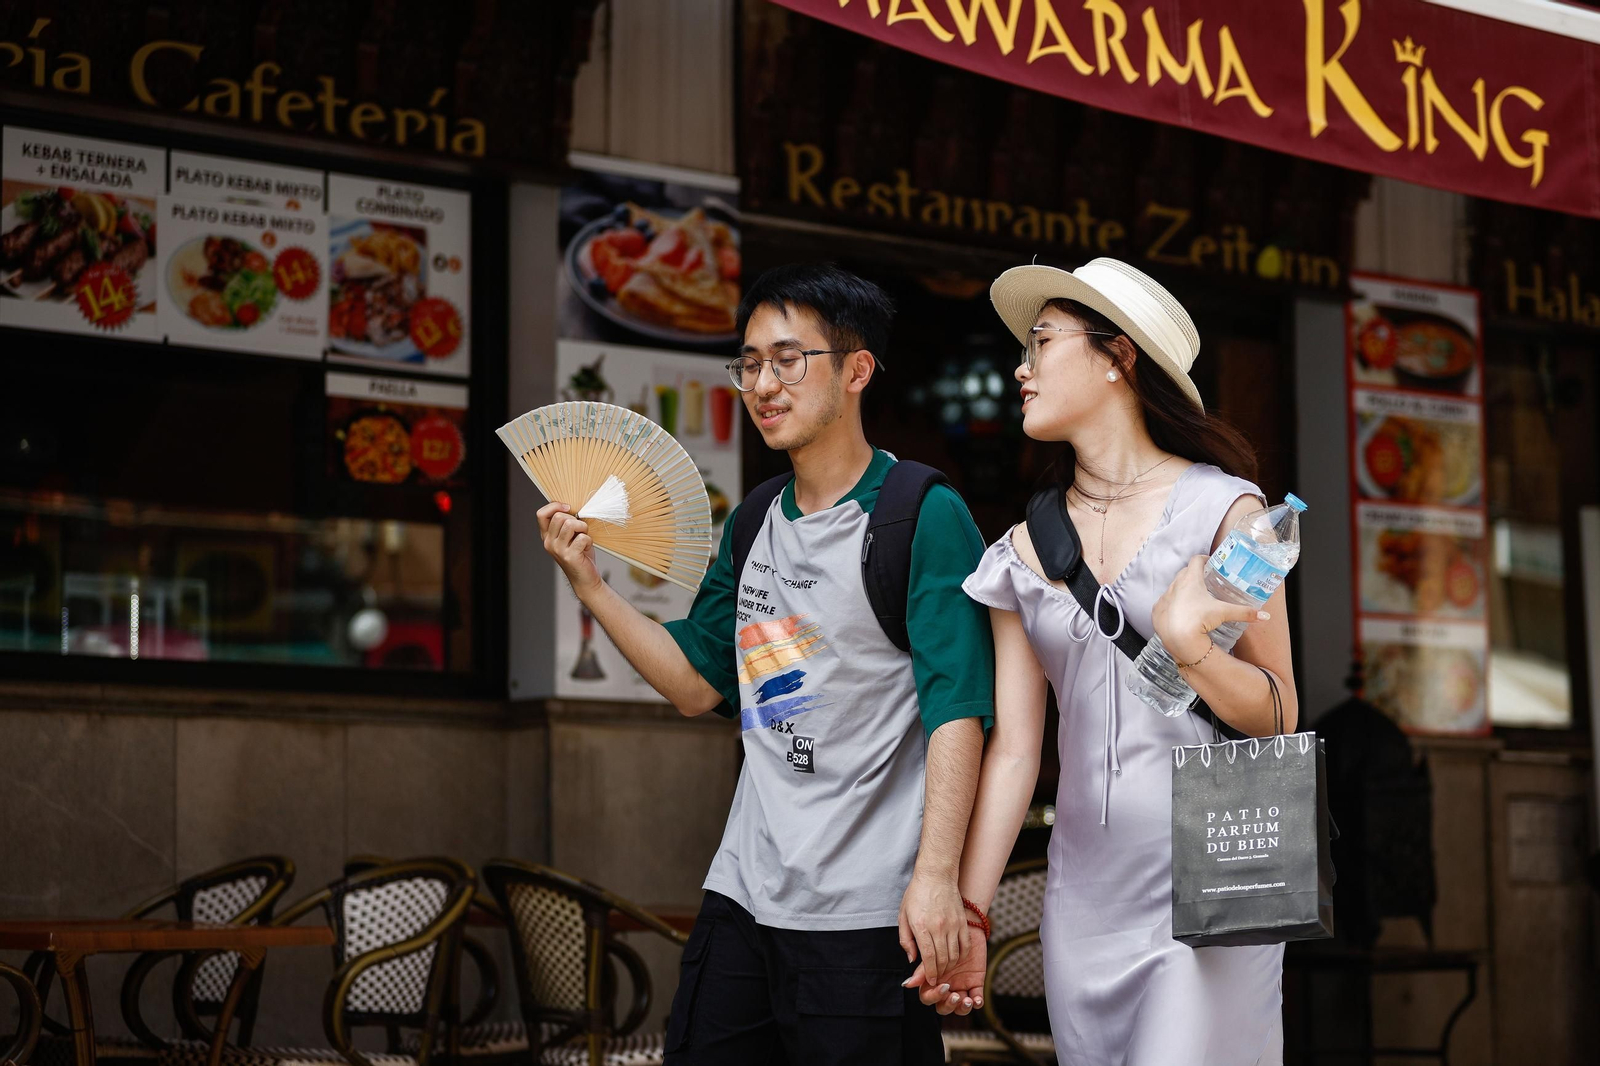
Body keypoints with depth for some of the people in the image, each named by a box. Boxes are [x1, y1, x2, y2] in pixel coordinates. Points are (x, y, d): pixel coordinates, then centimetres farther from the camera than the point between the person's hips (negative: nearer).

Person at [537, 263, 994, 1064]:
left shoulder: (924, 516, -9)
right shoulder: (751, 528, 13)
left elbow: (955, 708, -15)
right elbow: (696, 684, 18)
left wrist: (936, 877, -24)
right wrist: (589, 584, 7)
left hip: (866, 916, -7)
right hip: (742, 898, 7)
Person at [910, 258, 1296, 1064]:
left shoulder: (1221, 511, -2)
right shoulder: (1026, 549, 10)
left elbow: (1280, 716, -2)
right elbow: (1013, 747, 9)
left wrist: (1189, 649, -22)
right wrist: (969, 912, 3)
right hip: (1086, 898, 5)